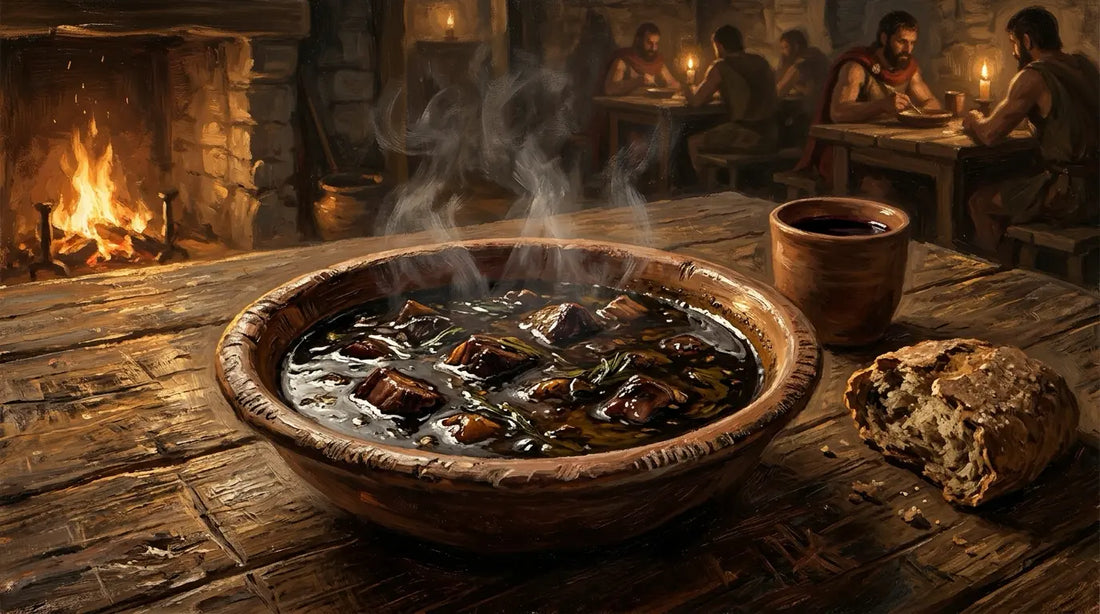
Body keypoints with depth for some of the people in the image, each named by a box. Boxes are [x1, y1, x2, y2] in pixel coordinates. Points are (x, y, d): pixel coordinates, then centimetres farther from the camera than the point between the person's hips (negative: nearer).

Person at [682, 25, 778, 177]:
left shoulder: (720, 67, -8)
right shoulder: (762, 62, 14)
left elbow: (696, 102, -6)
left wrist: (688, 93, 16)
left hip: (747, 138, -8)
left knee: (693, 143, 9)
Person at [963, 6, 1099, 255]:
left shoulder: (1033, 77, -15)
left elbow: (989, 134, -14)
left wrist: (974, 120, 8)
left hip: (1069, 196, -8)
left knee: (981, 201, 8)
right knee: (1006, 191, 27)